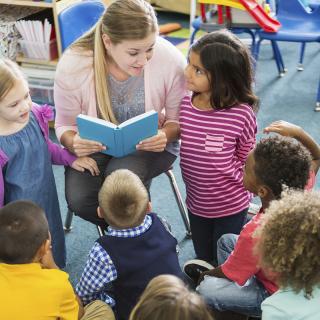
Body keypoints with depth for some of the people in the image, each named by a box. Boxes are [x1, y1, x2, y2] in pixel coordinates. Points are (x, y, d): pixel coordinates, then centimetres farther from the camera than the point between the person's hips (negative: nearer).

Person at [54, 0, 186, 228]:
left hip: (151, 143, -1)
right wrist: (74, 143, -30)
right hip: (95, 144, 2)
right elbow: (65, 125, -6)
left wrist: (165, 136, -30)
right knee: (78, 198, -23)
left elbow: (178, 120, -6)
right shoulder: (72, 65, -22)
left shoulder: (170, 60, -23)